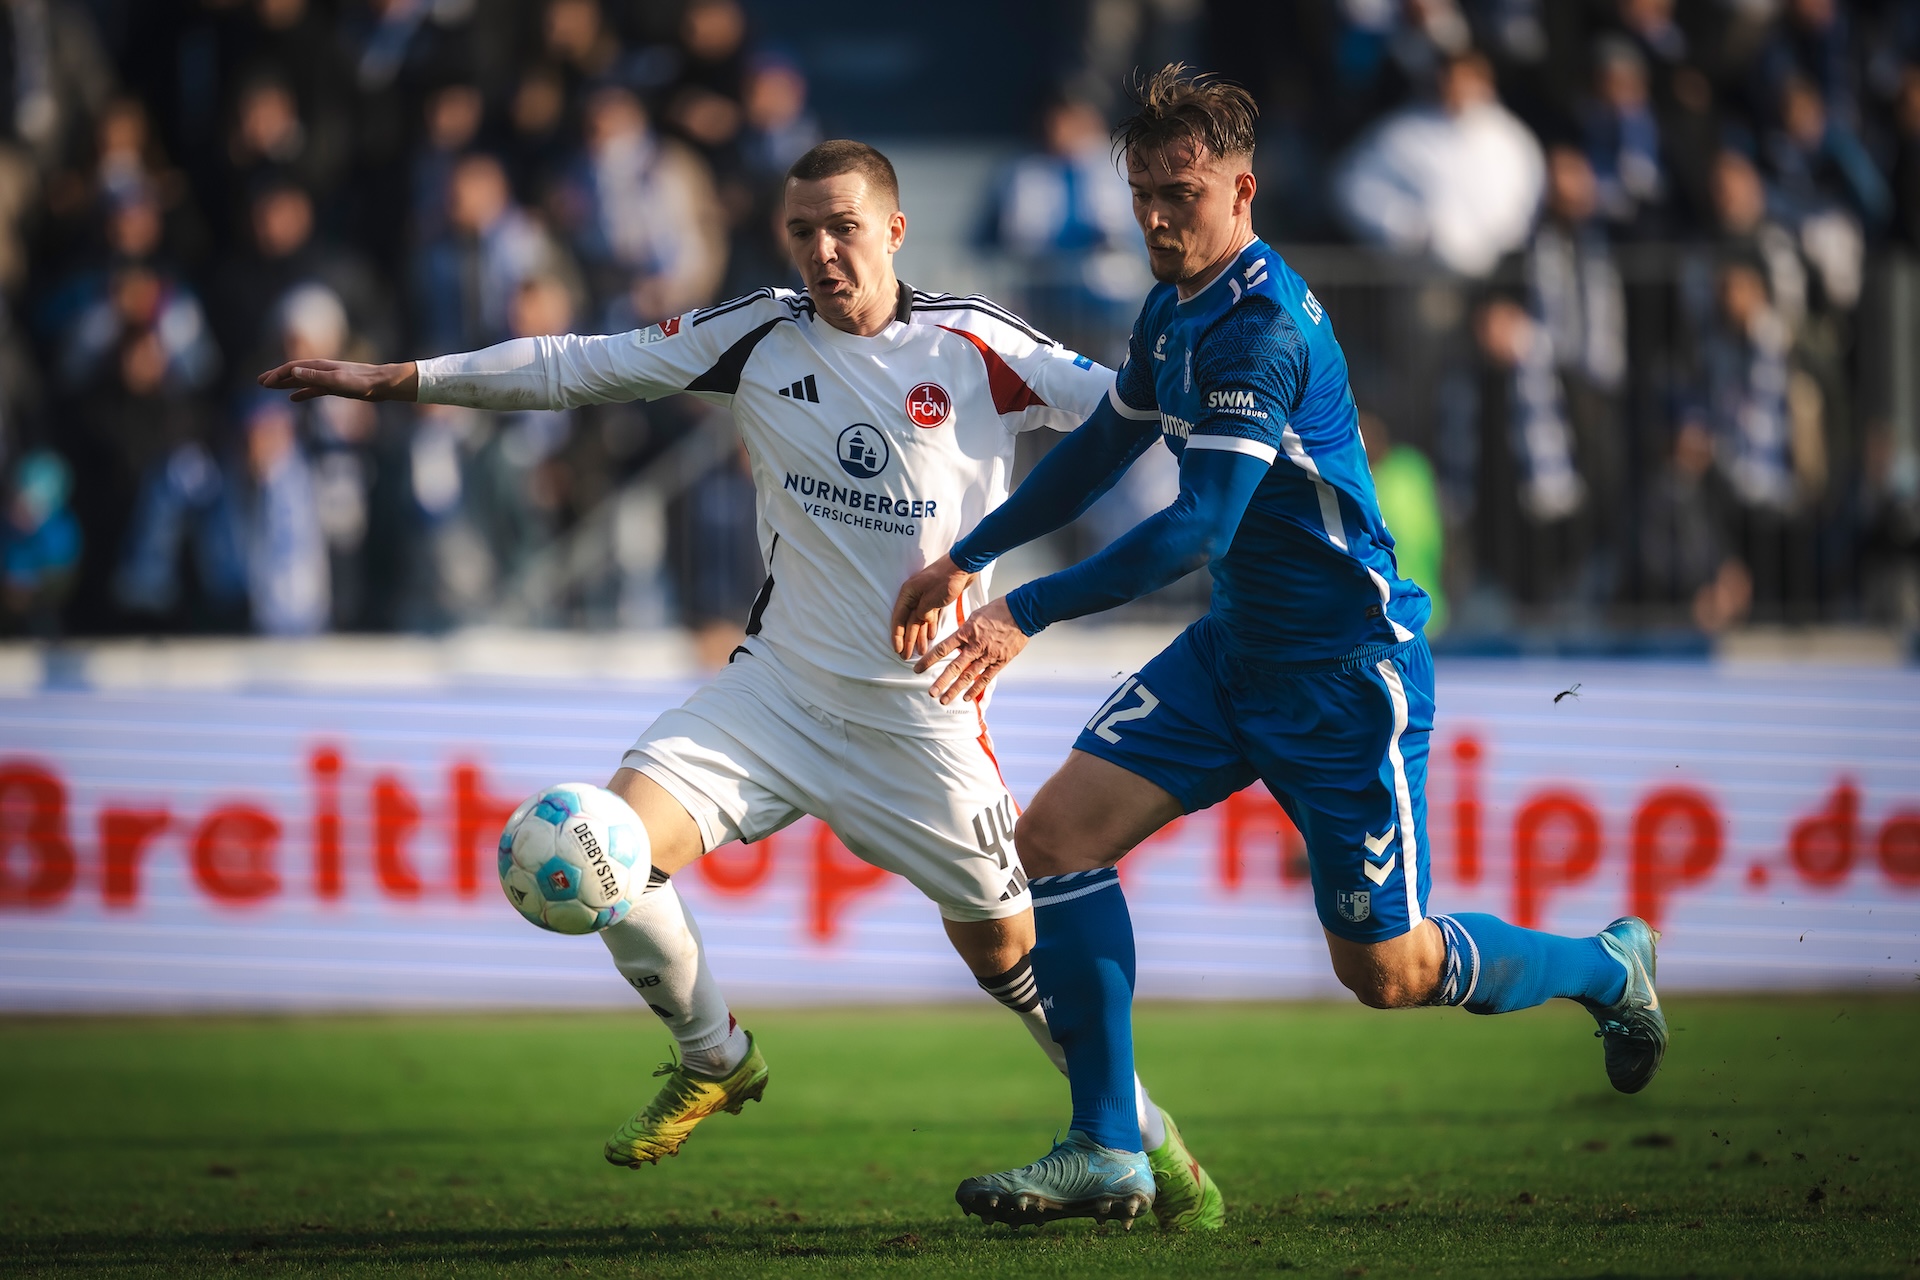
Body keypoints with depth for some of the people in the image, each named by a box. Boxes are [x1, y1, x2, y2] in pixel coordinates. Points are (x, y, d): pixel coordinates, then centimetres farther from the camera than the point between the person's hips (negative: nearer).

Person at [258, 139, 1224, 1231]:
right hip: (780, 683, 3)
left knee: (1009, 948, 2)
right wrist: (398, 379, 3)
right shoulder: (761, 336, -1)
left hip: (924, 719, -3)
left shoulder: (972, 346, -9)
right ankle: (714, 1061, 10)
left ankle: (1145, 1135, 25)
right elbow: (581, 366, 4)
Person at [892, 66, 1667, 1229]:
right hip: (1238, 650, 9)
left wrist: (1027, 615, -32)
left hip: (1348, 670, -9)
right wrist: (967, 558, 21)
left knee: (1385, 969, 0)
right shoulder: (1176, 313, 6)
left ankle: (1609, 967, 29)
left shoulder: (1264, 328, -23)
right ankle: (1108, 1153, -3)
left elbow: (1203, 524, -29)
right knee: (1058, 835, -8)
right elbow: (1101, 450, 23)